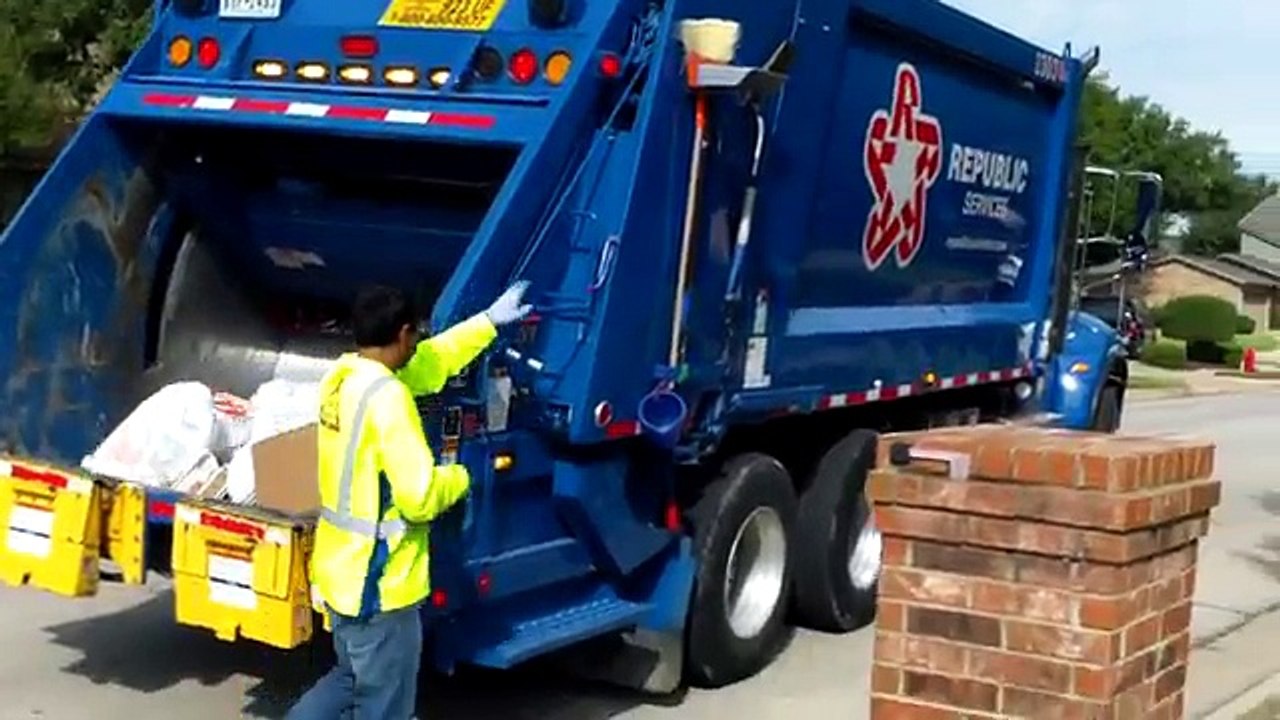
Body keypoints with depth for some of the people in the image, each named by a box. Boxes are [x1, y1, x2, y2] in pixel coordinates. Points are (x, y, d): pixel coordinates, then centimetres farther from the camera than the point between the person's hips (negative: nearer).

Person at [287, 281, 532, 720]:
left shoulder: (342, 376, 5)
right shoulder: (386, 397, -23)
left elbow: (428, 362, 20)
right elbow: (418, 497, -25)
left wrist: (490, 320, 25)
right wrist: (458, 478, -4)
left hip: (340, 570, 9)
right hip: (378, 582, -9)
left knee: (350, 681, 25)